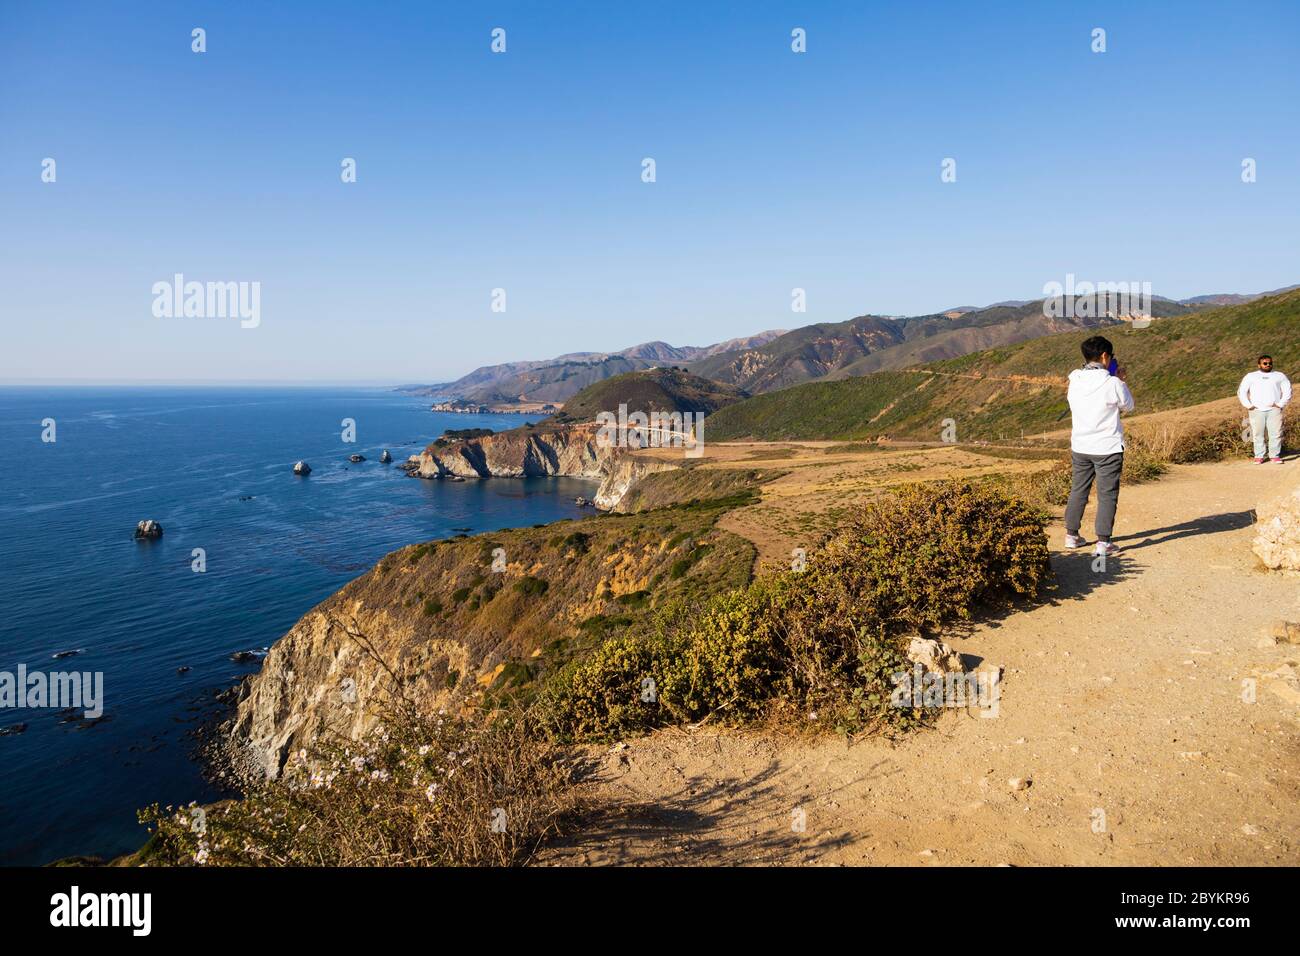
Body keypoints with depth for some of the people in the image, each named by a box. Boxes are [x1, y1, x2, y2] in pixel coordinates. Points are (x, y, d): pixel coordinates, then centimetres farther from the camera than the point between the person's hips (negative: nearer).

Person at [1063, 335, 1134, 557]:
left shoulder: (1075, 381, -2)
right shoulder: (1112, 384, -17)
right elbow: (1128, 406, 2)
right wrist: (1122, 382, 12)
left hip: (1080, 447, 5)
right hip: (1107, 447, -5)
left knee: (1078, 490, 17)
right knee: (1107, 495, 3)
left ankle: (1071, 535, 26)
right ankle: (1103, 543, 4)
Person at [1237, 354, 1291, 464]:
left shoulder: (1279, 376, 16)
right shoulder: (1250, 376, 14)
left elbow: (1287, 390, 12)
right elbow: (1241, 391, 10)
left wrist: (1281, 404, -1)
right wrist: (1248, 405, -1)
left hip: (1274, 410, 0)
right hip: (1256, 410, 0)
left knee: (1276, 434, -6)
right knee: (1257, 434, -3)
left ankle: (1275, 456, -1)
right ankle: (1259, 456, 1)